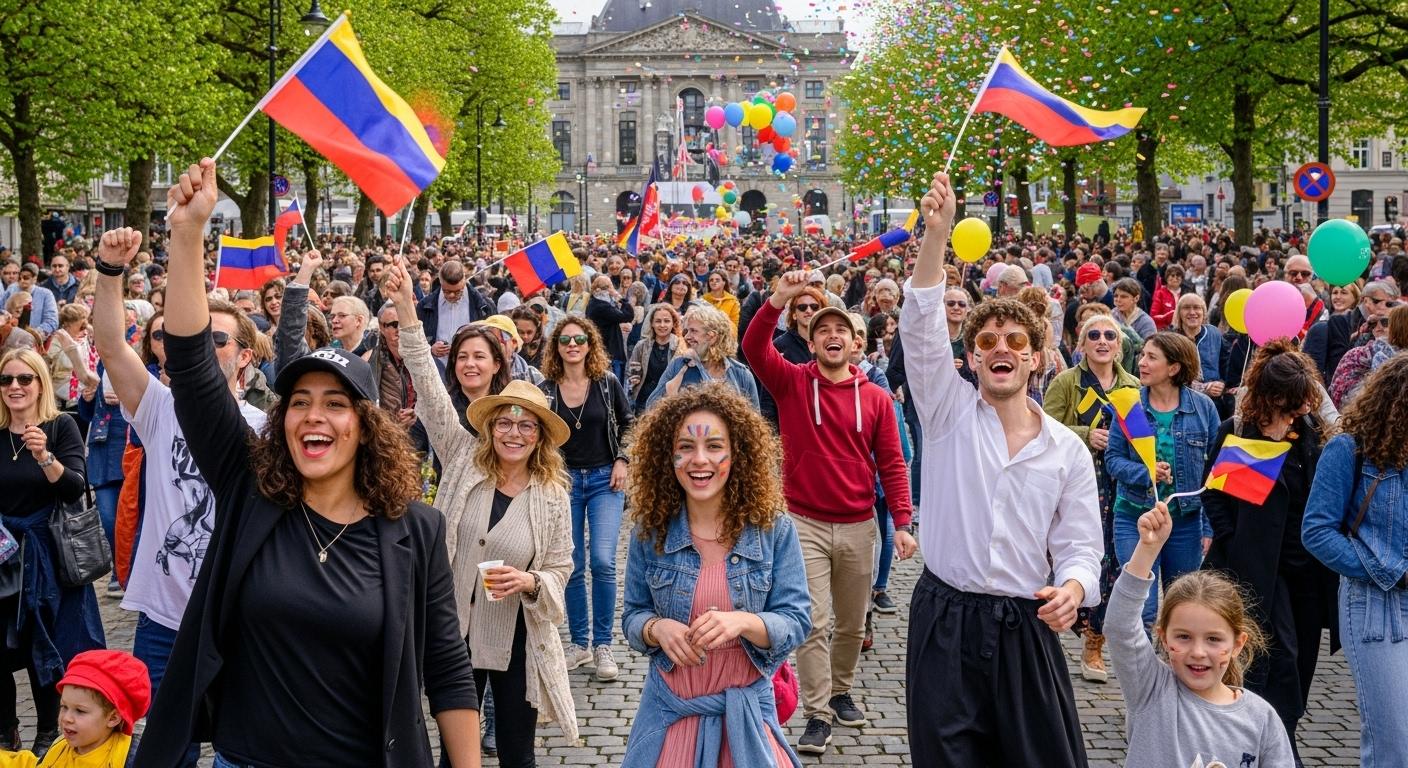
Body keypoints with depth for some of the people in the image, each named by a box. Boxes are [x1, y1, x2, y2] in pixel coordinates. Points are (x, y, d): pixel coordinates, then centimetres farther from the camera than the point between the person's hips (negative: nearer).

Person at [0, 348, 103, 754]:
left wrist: (45, 457, -32)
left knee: (42, 647, 2)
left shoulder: (61, 427, -5)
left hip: (46, 554, -3)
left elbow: (74, 489, -16)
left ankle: (48, 732, 16)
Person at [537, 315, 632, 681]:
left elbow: (627, 424, 9)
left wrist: (622, 460, -1)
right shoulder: (546, 390, -1)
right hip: (565, 480, 1)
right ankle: (579, 642, 17)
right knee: (572, 565, 4)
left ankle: (602, 645, -1)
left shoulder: (608, 383, -2)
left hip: (604, 479, -1)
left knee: (603, 561, -12)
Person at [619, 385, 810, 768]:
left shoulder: (773, 528, -8)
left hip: (746, 710, -1)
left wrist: (743, 622, -28)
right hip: (670, 710, 2)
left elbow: (796, 621, -8)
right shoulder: (650, 530, -4)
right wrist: (658, 629, -19)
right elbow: (633, 616, 5)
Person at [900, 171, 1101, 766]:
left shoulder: (1067, 450, 5)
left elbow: (1079, 546, 4)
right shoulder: (949, 413, 2)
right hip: (944, 621, -1)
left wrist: (1071, 589, -20)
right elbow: (921, 326, -11)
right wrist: (936, 232, -22)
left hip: (1027, 628, 1)